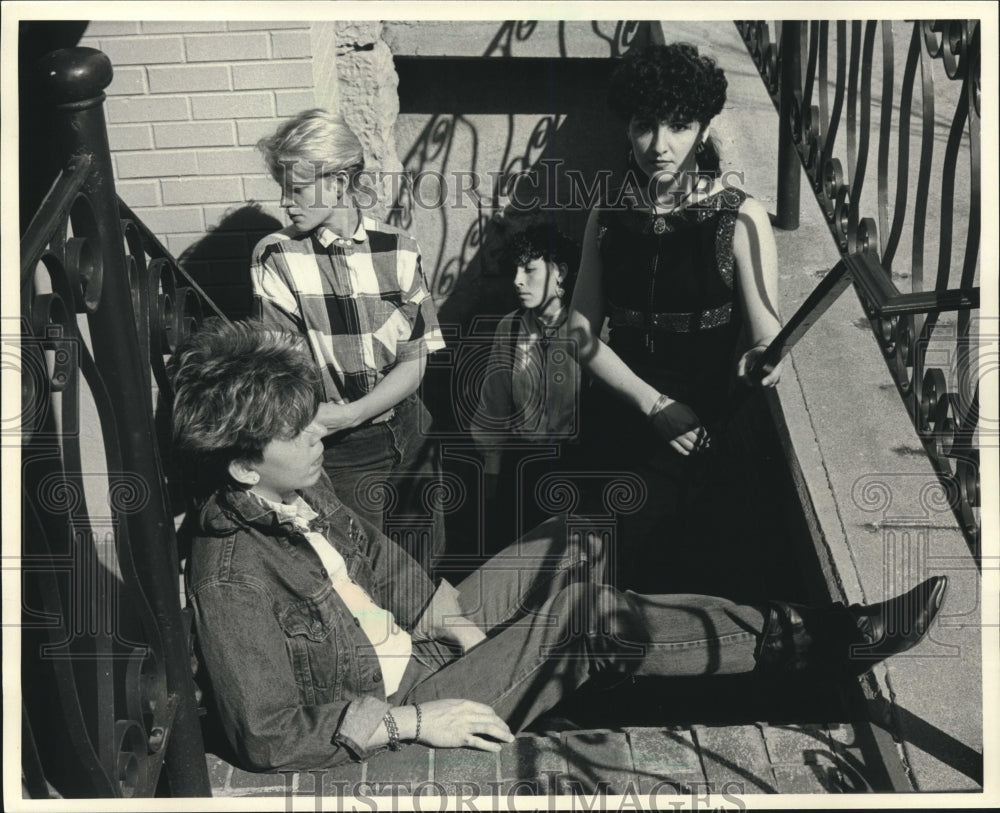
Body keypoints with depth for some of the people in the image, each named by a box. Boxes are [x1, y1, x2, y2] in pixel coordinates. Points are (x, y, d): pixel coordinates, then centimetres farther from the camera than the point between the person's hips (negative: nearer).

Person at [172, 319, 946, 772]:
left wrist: (445, 614, -3)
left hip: (414, 634, 8)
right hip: (387, 706, -8)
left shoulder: (299, 484, -4)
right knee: (588, 609, -20)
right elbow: (269, 737, -26)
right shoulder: (229, 574, -28)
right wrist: (413, 723, -23)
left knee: (573, 544, 1)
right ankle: (820, 641, -7)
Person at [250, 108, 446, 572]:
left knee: (426, 561, 15)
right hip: (340, 451, -2)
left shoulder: (398, 249, -3)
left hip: (408, 433, 3)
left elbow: (415, 361, -6)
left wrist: (348, 413, -19)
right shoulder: (275, 257, -8)